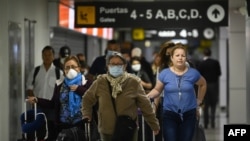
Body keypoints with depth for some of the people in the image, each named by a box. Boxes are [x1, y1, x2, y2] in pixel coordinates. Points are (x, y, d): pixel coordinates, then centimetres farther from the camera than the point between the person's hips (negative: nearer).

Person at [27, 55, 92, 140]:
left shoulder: (86, 83, -1)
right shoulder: (60, 85, 11)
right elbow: (53, 104, 13)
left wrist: (78, 89, -17)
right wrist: (37, 100, 3)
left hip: (81, 125, -3)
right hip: (63, 126, 3)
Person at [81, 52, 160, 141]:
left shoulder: (133, 82, -6)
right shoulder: (100, 82, -2)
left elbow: (145, 105, -1)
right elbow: (87, 99, 10)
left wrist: (154, 124, 2)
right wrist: (87, 116, -6)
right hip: (107, 130, 1)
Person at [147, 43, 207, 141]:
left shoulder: (193, 73, -1)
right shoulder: (164, 73, -4)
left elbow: (203, 84, 18)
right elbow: (157, 90, 5)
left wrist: (199, 101, 17)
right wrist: (146, 96, -13)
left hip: (188, 114, 1)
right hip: (170, 114, -1)